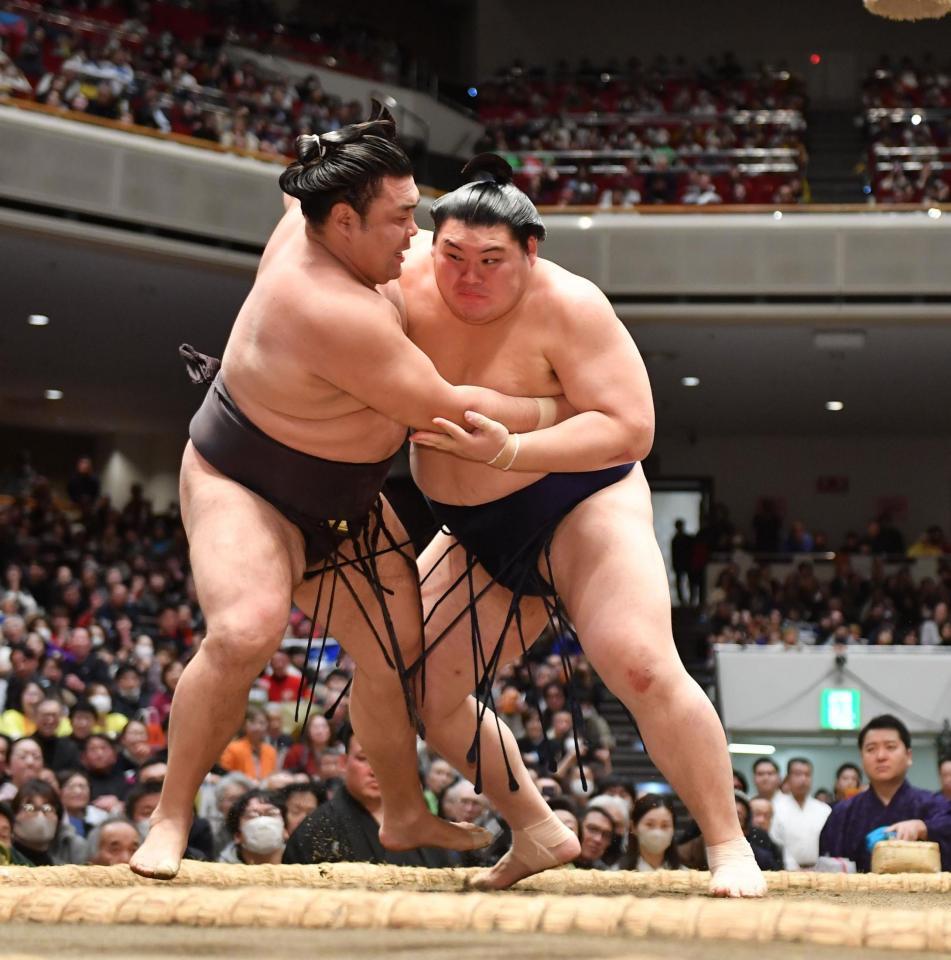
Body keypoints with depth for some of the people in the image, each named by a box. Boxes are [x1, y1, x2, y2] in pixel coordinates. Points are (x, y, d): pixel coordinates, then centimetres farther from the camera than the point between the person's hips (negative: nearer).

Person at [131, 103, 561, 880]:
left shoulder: (311, 220, -10)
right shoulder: (335, 314, -35)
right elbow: (441, 409, -27)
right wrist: (551, 415, -17)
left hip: (343, 503, 10)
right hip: (246, 488, -10)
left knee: (399, 650, 10)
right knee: (244, 635, -32)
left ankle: (406, 814, 29)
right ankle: (171, 820, -18)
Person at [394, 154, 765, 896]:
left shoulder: (567, 307, -22)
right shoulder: (410, 278, -8)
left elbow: (631, 429, -28)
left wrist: (510, 453, -37)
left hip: (581, 504, -6)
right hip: (480, 535, 6)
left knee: (642, 668, -26)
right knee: (417, 689, 3)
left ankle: (730, 848, -14)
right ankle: (538, 834, 18)